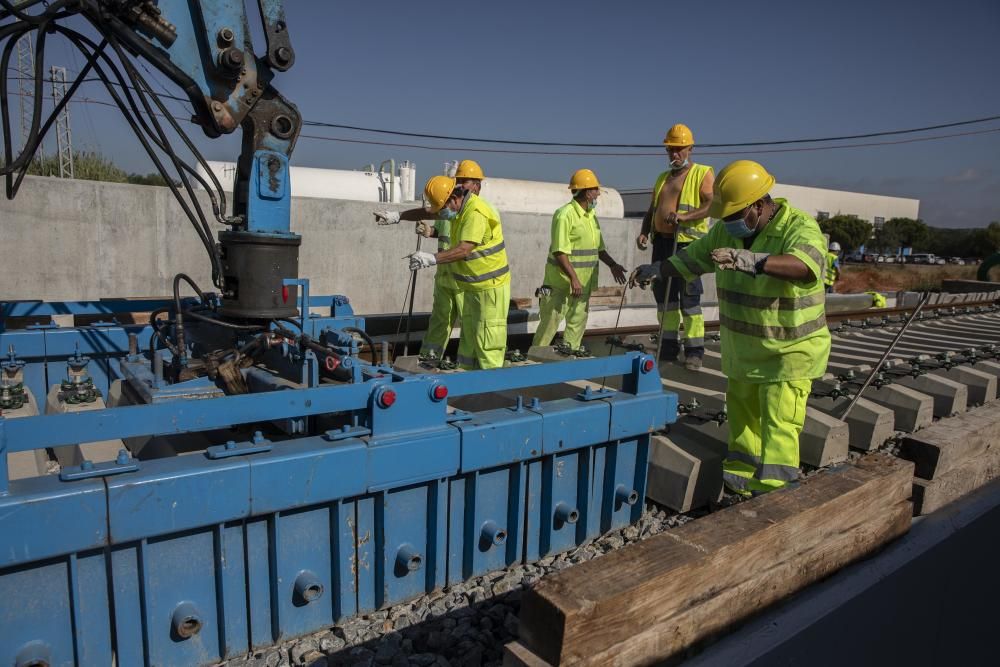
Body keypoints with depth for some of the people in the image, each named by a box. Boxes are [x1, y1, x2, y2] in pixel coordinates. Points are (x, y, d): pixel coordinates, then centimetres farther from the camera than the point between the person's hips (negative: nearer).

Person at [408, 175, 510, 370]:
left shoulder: (476, 213, -24)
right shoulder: (460, 207, 7)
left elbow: (464, 249, -32)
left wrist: (431, 258, -38)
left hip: (490, 287, -10)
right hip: (473, 286, 10)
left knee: (486, 341, -8)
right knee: (468, 339, 16)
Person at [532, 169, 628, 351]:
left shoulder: (591, 215, 13)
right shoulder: (565, 215, -15)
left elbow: (598, 247, 21)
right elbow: (559, 252, -21)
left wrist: (612, 265, 9)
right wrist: (573, 278, -26)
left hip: (583, 282, 8)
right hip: (561, 282, -8)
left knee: (578, 323, 13)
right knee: (550, 323, -3)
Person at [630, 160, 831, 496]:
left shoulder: (800, 228, -22)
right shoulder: (729, 230, -1)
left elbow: (805, 266, -44)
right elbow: (693, 257, 13)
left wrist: (755, 261, -60)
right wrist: (656, 270, 3)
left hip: (789, 351, -7)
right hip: (744, 349, 7)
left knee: (778, 427, -9)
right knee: (742, 413, 17)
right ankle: (741, 477, 34)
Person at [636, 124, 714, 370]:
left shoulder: (703, 174, 1)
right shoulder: (662, 178, 21)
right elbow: (651, 210, 23)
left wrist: (684, 216, -26)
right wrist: (644, 231, 5)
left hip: (687, 243, -6)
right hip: (661, 241, 7)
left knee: (689, 298, -6)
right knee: (664, 296, 9)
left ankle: (695, 351, 1)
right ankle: (668, 347, 18)